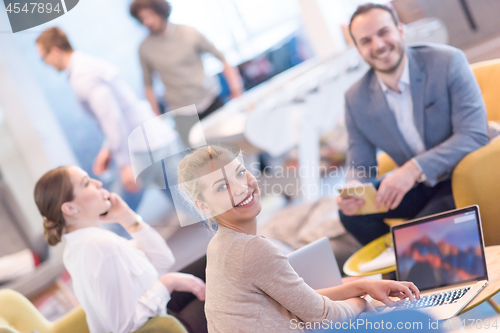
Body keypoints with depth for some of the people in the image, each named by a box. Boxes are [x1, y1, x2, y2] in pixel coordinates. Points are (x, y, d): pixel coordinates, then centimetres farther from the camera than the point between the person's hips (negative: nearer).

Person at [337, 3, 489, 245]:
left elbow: (474, 135, -23)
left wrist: (414, 168, -35)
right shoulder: (356, 99, -2)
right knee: (351, 211, -15)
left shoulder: (447, 62, -15)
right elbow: (359, 166, 3)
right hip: (417, 187, 5)